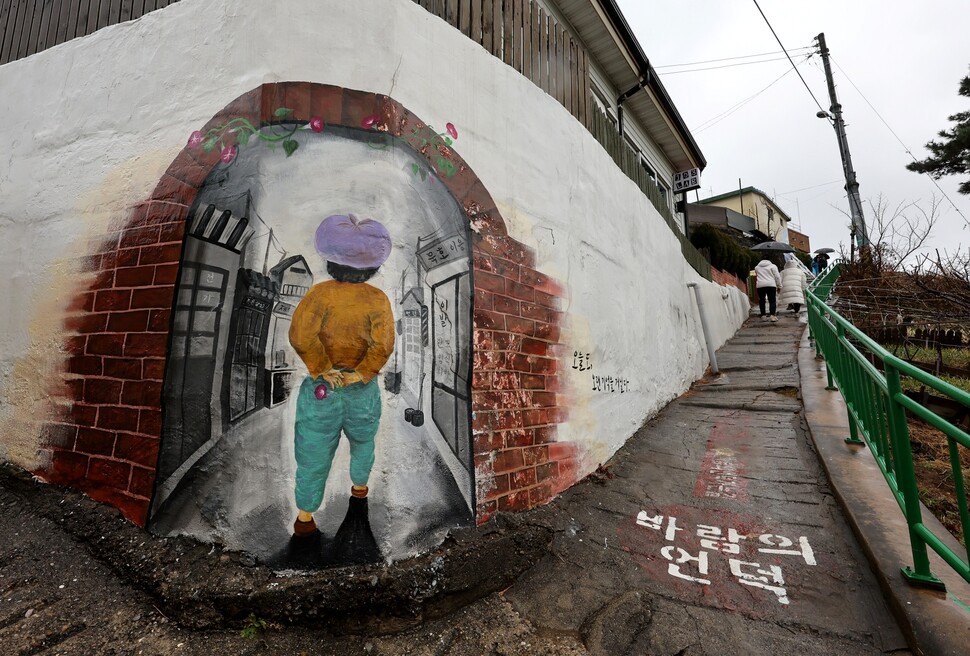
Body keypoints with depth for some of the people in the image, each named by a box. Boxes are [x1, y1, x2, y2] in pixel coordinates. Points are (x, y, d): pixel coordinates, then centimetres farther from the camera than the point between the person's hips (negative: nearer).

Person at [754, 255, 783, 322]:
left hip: (760, 285, 2)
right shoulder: (773, 266, 5)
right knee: (772, 301, -1)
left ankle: (763, 316, 7)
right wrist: (779, 286, 8)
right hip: (771, 285, -2)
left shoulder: (757, 267, 15)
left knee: (761, 301, 8)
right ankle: (772, 315, -12)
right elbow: (777, 277, 2)